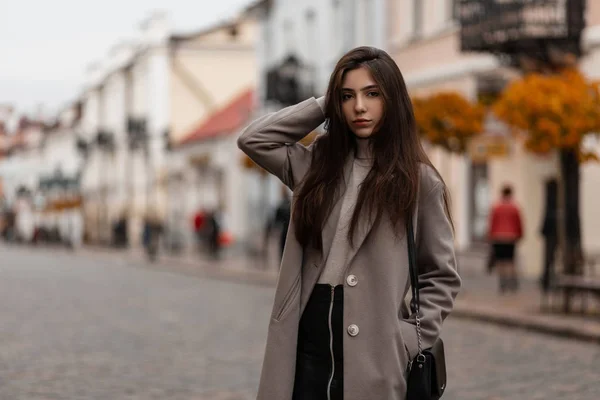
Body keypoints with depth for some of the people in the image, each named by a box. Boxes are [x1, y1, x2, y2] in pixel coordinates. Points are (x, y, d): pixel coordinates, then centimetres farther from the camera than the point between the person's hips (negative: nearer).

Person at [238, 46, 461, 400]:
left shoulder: (419, 181, 0)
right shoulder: (319, 165, 12)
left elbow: (442, 277, 3)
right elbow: (253, 139, 4)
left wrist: (406, 341, -8)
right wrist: (323, 106, 6)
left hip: (371, 355, -3)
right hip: (307, 342, 3)